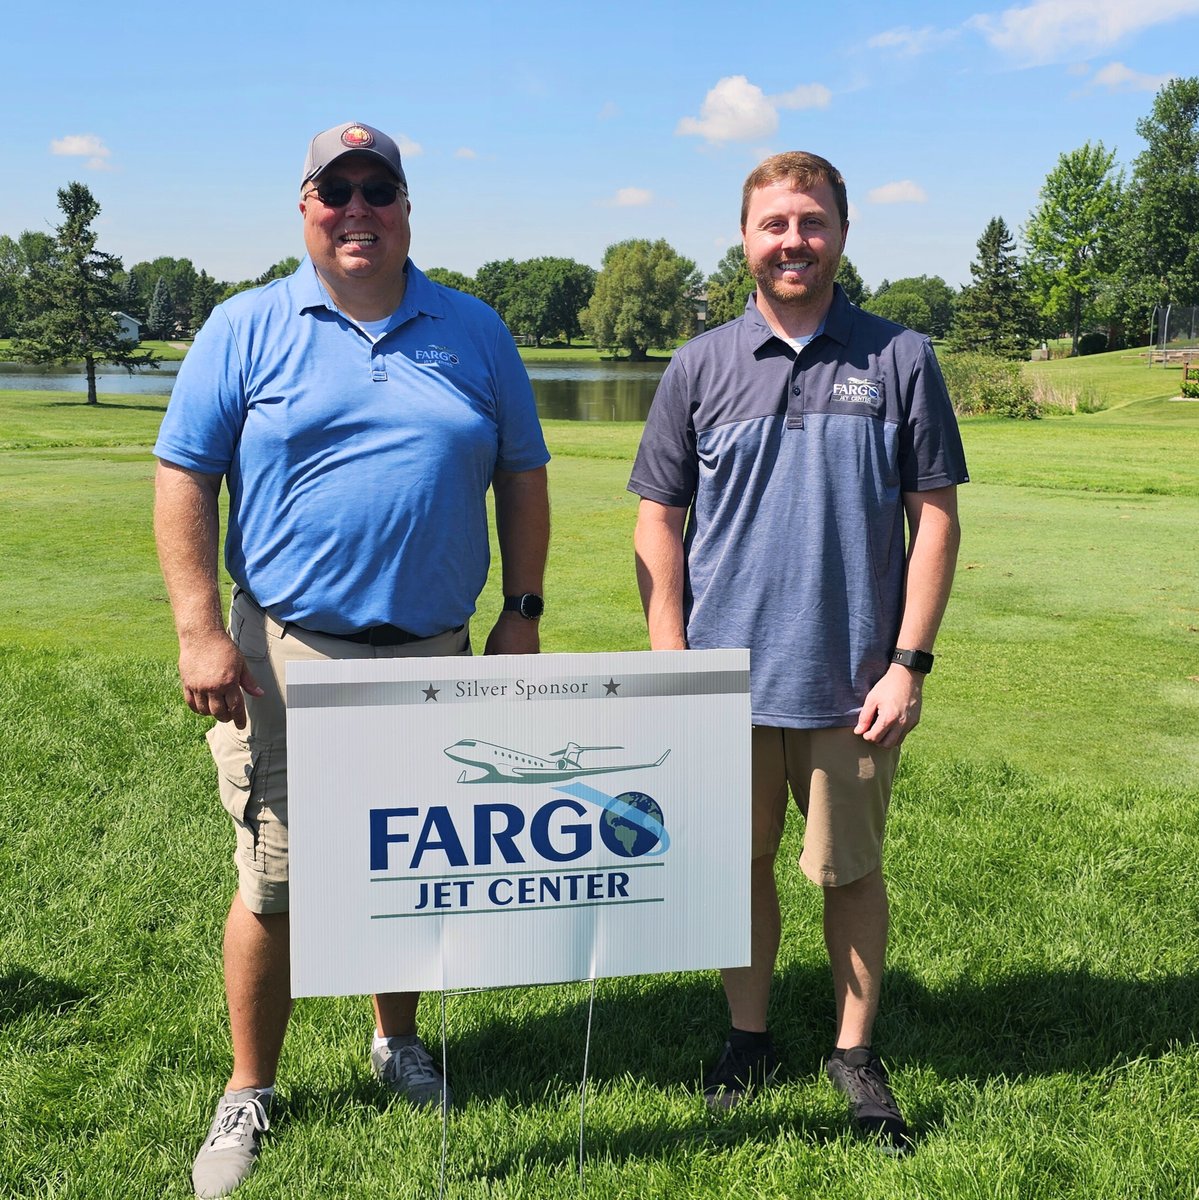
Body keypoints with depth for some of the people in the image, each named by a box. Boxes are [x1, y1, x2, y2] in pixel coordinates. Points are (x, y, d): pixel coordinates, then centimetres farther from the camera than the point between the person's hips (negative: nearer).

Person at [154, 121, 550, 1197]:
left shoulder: (475, 332, 7)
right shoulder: (247, 329, 1)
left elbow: (522, 478, 11)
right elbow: (184, 477, -2)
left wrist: (522, 615, 4)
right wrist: (200, 631, -11)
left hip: (435, 657, 3)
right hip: (286, 657, -2)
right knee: (274, 882, 3)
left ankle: (398, 1041, 40)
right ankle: (248, 1094, 23)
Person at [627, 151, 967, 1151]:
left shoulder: (900, 359, 1)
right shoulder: (701, 366, 3)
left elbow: (935, 516, 0)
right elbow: (659, 521, 4)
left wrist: (909, 663, -6)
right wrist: (672, 667, -2)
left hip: (852, 682, -1)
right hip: (728, 675, 1)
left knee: (851, 870, 11)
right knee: (740, 860, 13)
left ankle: (856, 1052, 31)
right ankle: (749, 1039, 33)